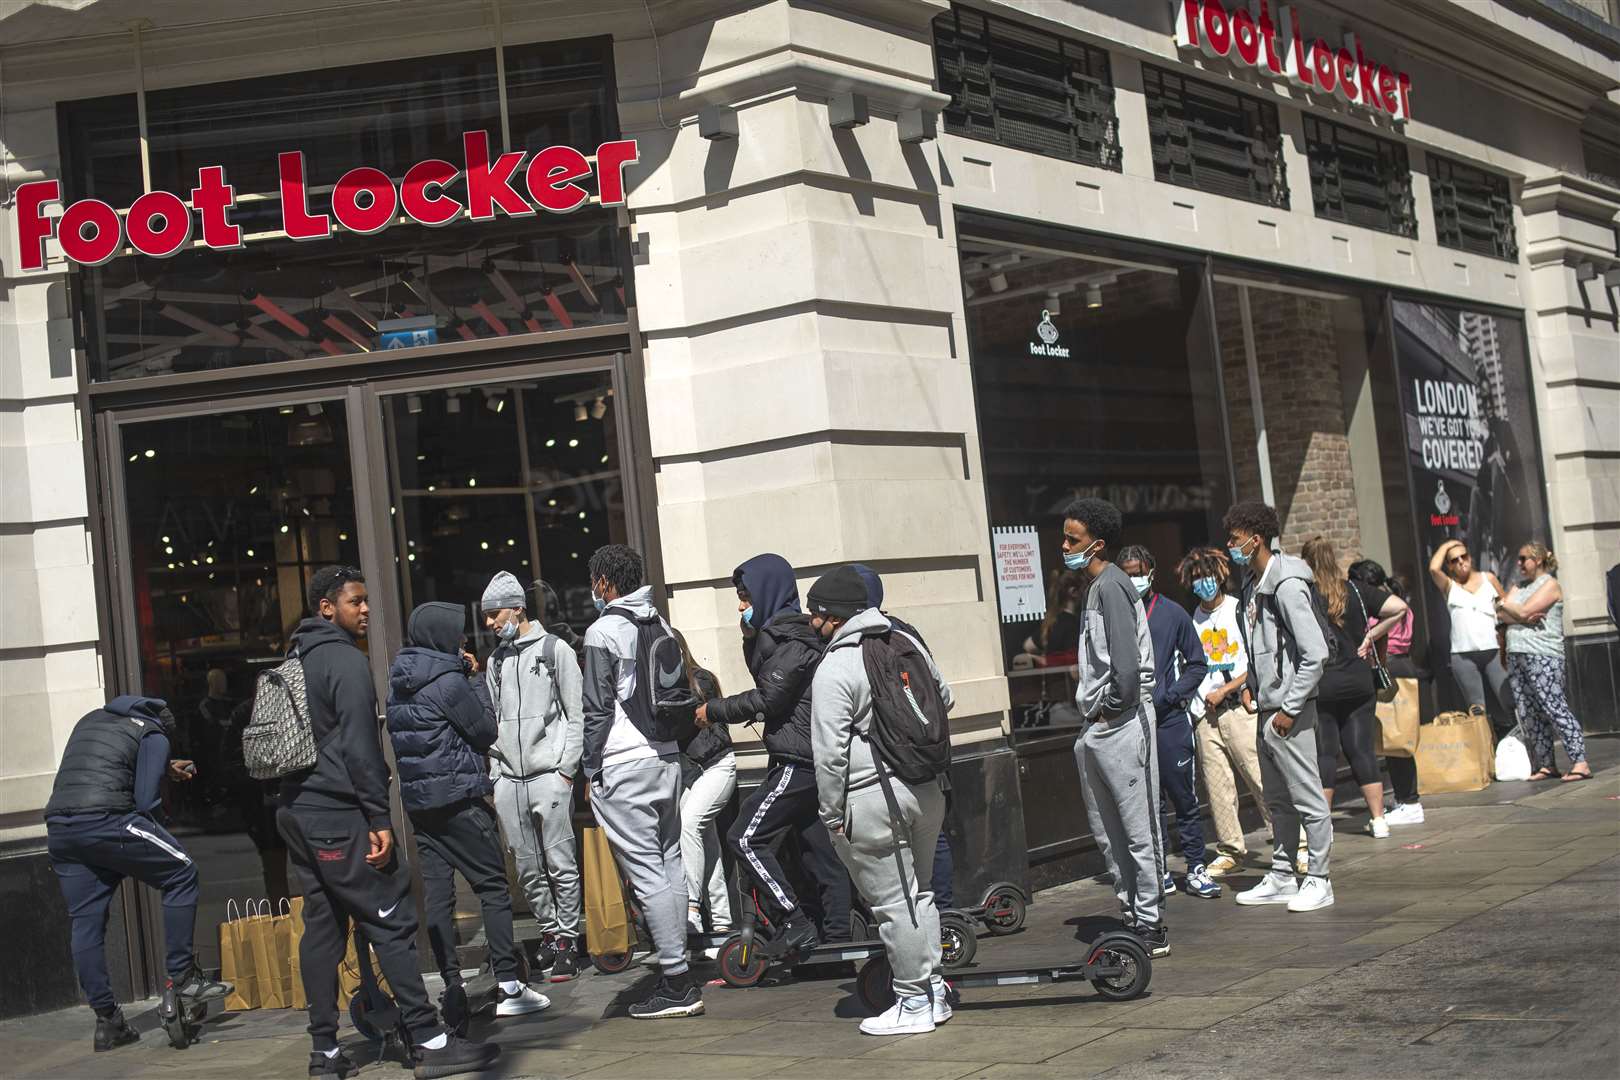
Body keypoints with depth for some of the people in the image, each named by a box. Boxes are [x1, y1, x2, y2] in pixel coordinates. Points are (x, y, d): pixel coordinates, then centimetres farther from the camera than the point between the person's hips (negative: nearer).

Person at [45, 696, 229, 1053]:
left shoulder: (91, 719, 27)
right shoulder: (153, 734, 8)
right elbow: (146, 800, -1)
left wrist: (163, 767, 51)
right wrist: (156, 840, 17)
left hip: (58, 825, 7)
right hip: (104, 819, -7)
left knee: (85, 923, 11)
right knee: (181, 873, 8)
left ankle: (107, 1022, 14)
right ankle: (180, 978, 5)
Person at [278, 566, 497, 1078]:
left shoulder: (294, 662, 17)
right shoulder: (346, 660, -11)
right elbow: (360, 747, -17)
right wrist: (380, 818, -16)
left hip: (297, 813, 9)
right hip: (339, 815, -9)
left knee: (322, 928, 10)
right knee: (392, 924, -8)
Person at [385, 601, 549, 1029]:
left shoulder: (398, 683, 11)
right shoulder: (448, 681, -13)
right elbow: (486, 731, -6)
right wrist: (471, 680, 5)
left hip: (416, 798, 7)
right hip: (458, 797, -7)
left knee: (437, 892, 5)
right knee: (493, 885, 0)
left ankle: (451, 986, 4)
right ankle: (507, 986, -2)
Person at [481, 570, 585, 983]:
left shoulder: (555, 650, 1)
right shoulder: (496, 660, 17)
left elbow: (577, 715, -2)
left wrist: (566, 768, -8)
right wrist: (496, 770, 9)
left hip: (549, 775, -5)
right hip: (508, 779, 5)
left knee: (560, 863, -4)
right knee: (527, 868, 7)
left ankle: (567, 937, 4)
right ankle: (549, 933, 19)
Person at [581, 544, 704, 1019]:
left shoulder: (603, 632, -10)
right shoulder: (660, 625, 13)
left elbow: (598, 709, -12)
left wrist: (591, 768, -4)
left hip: (624, 766, -8)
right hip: (667, 758, 8)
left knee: (647, 873, -6)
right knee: (670, 864, 12)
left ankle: (677, 982, -6)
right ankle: (679, 975, 17)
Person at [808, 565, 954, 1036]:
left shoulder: (834, 669, -14)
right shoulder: (907, 642, 8)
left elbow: (830, 752, -16)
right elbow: (944, 697, 23)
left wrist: (831, 813, -8)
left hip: (870, 797, -8)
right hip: (926, 788, 8)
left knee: (892, 904, 2)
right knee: (918, 892, 18)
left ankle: (914, 1003, 9)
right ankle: (934, 991, 24)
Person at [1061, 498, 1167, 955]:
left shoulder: (1111, 585, -14)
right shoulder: (1095, 586, 16)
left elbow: (1127, 663, -22)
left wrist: (1111, 708, -13)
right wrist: (1089, 702, 11)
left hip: (1120, 725, -11)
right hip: (1097, 728, 11)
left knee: (1139, 831, -3)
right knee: (1107, 833, 15)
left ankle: (1151, 927, 3)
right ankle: (1133, 919, 23)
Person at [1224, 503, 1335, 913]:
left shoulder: (1286, 586, -17)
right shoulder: (1252, 587, 12)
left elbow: (1315, 653, -21)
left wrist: (1289, 709, -19)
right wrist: (1250, 687, 11)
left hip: (1290, 712, -10)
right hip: (1266, 710, 10)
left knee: (1307, 798, -1)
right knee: (1277, 799, 16)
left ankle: (1318, 880, 7)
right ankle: (1282, 878, 24)